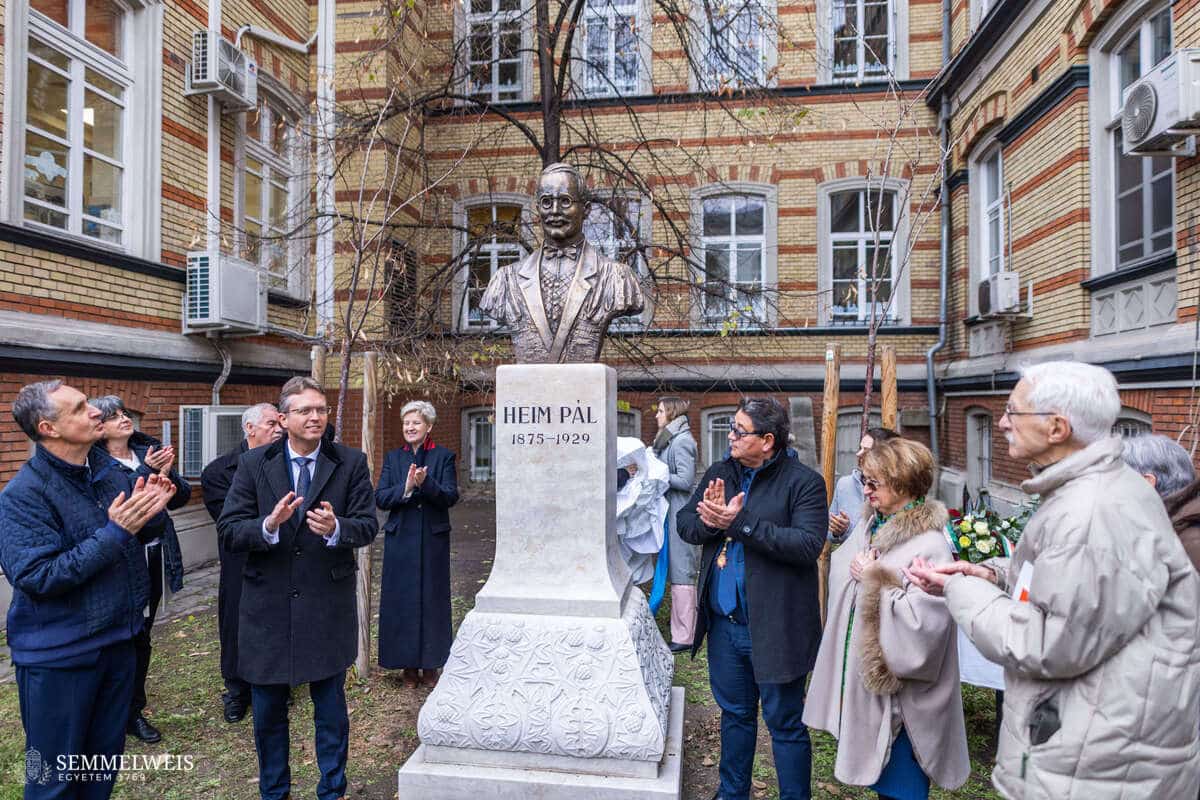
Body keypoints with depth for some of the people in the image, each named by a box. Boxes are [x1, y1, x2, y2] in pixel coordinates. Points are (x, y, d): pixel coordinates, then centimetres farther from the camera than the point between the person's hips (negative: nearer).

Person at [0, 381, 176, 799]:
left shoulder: (107, 467, 1)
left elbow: (141, 535, 11)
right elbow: (34, 577, -25)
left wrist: (151, 510, -11)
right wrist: (115, 533, -29)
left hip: (117, 639, 6)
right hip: (59, 655, -6)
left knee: (105, 759, 20)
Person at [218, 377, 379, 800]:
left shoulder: (351, 462, -5)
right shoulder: (253, 463, -3)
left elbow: (368, 525, -8)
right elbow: (228, 530, -8)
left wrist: (336, 528, -29)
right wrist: (269, 526, -27)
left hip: (329, 605, -1)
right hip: (268, 605, 1)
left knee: (331, 708, 14)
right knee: (268, 711, 18)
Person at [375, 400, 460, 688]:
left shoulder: (443, 456, -1)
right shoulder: (393, 458, 6)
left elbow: (450, 496, -10)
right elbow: (380, 498, -2)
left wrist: (426, 483, -27)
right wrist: (406, 488, -20)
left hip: (433, 539, -2)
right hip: (400, 539, 2)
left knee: (432, 599, 6)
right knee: (401, 600, 7)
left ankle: (430, 664, 19)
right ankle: (408, 664, 20)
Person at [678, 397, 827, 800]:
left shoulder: (803, 482, -13)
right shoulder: (719, 473, 5)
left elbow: (808, 544, -24)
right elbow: (685, 523, 2)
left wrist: (740, 522, -28)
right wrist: (711, 520, -20)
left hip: (775, 628, -6)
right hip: (723, 624, 6)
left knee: (785, 723, 11)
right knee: (734, 714, 23)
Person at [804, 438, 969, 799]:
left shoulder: (929, 545, -21)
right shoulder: (869, 525, 3)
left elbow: (924, 622, -29)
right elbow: (839, 572, 15)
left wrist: (875, 580, -20)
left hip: (899, 696, -7)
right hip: (861, 681, 8)